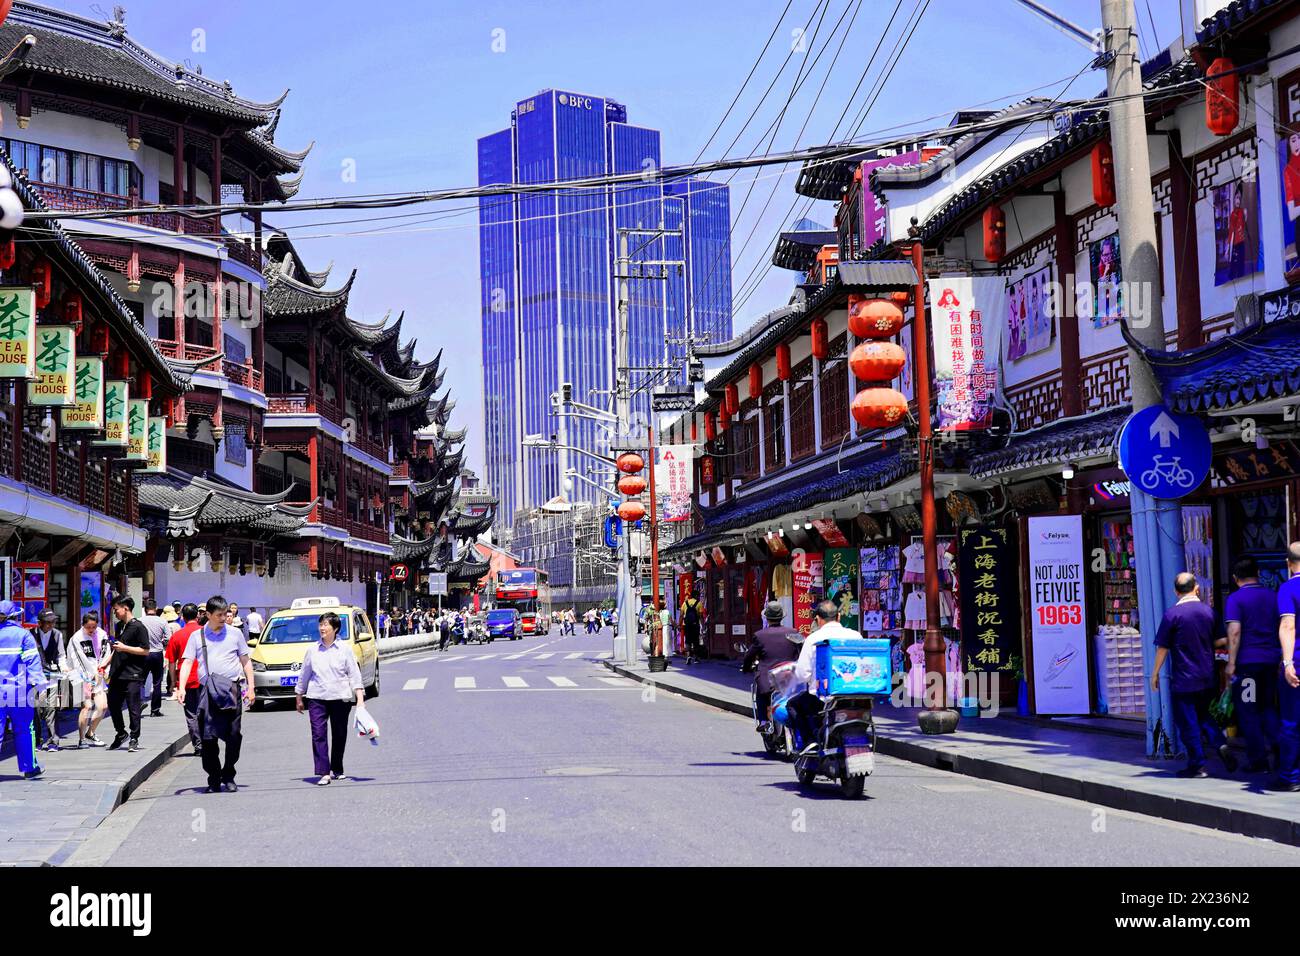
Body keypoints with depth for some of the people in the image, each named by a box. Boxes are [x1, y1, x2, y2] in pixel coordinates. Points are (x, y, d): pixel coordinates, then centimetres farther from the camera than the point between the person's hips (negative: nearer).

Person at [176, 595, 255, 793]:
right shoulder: (197, 636, 9)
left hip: (232, 689, 0)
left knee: (234, 736, -1)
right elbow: (188, 662, 4)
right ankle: (214, 779, 7)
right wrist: (181, 688, -9)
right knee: (208, 737, -2)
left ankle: (228, 777, 12)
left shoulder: (235, 634, 11)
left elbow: (246, 662, 15)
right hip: (207, 691, 0)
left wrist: (250, 687, 8)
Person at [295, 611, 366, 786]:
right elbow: (304, 674, 14)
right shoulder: (312, 650, 6)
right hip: (317, 698, 1)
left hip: (341, 698, 0)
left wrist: (360, 699, -6)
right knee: (318, 734, -11)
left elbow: (354, 674, 1)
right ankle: (324, 773, -13)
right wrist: (299, 698, 16)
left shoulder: (344, 649, 1)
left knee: (339, 735, 8)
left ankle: (336, 770, 24)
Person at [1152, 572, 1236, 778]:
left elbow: (1163, 647, -8)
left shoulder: (1172, 614, -11)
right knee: (1203, 715, 21)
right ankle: (1221, 744, 0)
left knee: (1188, 722, 2)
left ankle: (1197, 765, 4)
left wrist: (1155, 673, 2)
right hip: (1208, 677, 5)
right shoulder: (1209, 611, 2)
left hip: (1183, 680, -5)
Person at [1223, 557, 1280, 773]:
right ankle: (1276, 745, 1)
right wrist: (1281, 658, 19)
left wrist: (1231, 663, -13)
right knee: (1268, 706, 19)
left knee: (1248, 711, 4)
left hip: (1247, 660, -5)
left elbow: (1235, 632, -16)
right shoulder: (1273, 596, 9)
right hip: (1272, 659, 5)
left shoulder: (1235, 599, -7)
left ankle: (1258, 758, 2)